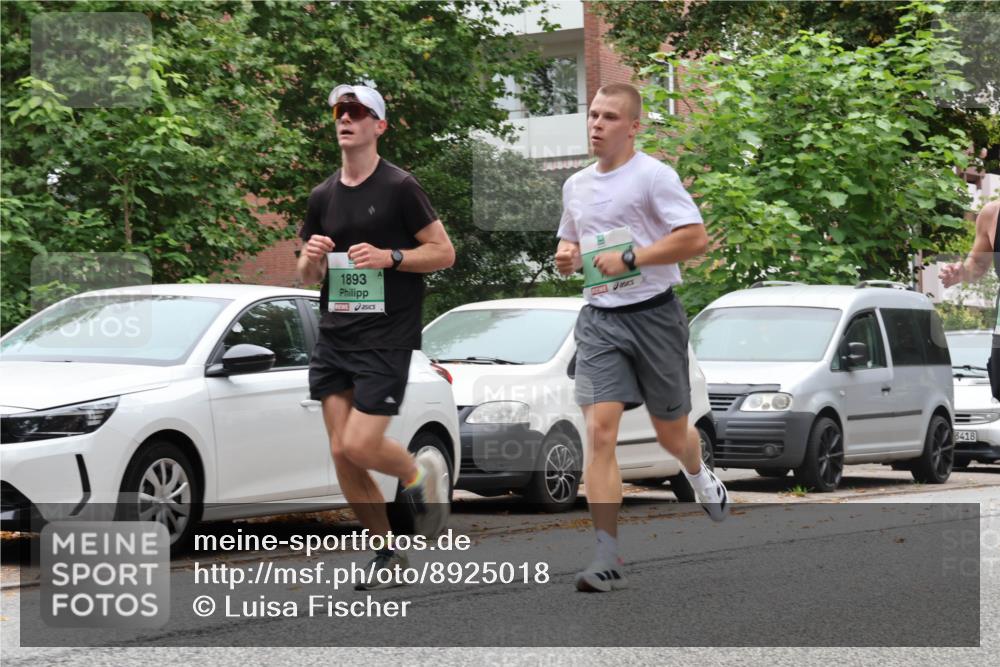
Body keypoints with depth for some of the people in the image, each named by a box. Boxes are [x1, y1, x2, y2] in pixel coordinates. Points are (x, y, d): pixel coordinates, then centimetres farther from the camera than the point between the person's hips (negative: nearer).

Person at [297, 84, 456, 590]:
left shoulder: (399, 187, -4)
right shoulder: (322, 196, 12)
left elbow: (444, 252, -4)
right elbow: (307, 276, 19)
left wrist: (390, 256, -18)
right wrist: (311, 258, -4)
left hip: (385, 338, -6)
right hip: (334, 336, 6)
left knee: (360, 445, -15)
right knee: (341, 452, 0)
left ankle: (419, 473, 18)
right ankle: (387, 554, 14)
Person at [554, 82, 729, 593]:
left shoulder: (653, 175, -8)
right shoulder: (576, 185, 12)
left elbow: (696, 239, -17)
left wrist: (629, 258, -20)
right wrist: (565, 259, 3)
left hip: (654, 315, -4)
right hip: (600, 320, 4)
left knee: (671, 433, 11)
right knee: (599, 431, -13)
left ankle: (700, 476, 49)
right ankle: (607, 558, -15)